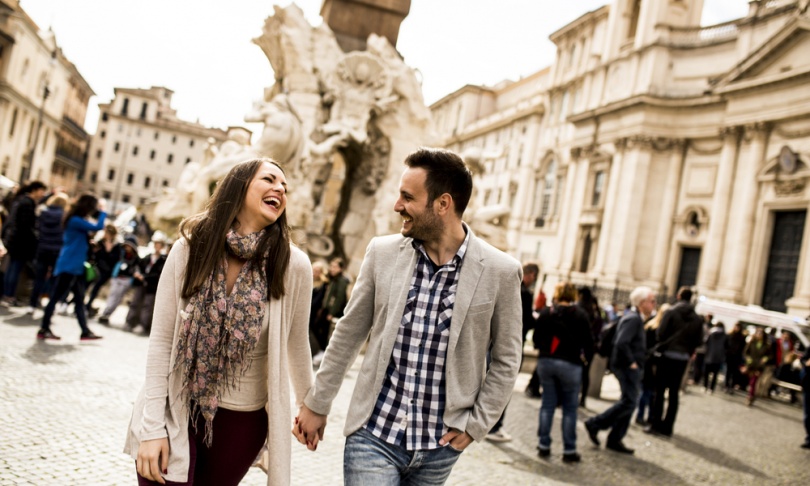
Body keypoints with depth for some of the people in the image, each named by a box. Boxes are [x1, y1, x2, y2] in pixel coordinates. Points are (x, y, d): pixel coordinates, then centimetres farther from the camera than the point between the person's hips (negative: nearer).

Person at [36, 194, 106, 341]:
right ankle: (44, 329, 4)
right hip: (69, 266, -10)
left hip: (77, 267, 10)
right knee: (56, 297, -3)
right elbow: (98, 227, -24)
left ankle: (85, 331, 13)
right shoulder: (76, 220, -15)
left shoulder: (79, 221, 14)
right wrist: (102, 212, -7)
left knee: (80, 299, 10)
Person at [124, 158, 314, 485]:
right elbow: (161, 341, -7)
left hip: (242, 420, 0)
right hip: (176, 410, 0)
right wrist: (152, 426, -10)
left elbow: (296, 345, 2)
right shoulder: (190, 249, -9)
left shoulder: (293, 265, -12)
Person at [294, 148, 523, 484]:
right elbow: (347, 334, 5)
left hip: (440, 446, 0)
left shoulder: (500, 271, -9)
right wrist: (317, 404, 9)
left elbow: (506, 362, 1)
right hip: (374, 434, 0)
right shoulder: (382, 252, -4)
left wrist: (474, 425, -3)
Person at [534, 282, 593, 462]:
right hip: (570, 364, -3)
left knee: (548, 404, 11)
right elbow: (588, 341, -5)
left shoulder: (546, 313, 2)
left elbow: (536, 338, 6)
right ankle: (569, 450, 7)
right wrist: (584, 354, 14)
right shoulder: (580, 315, -6)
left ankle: (544, 445, 12)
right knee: (570, 408, 5)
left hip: (546, 361, 3)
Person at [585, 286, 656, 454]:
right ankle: (595, 424, -2)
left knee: (628, 402, 11)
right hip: (627, 366, -10)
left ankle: (615, 440, 17)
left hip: (629, 366, 10)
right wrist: (631, 362, -19)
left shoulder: (634, 317, 16)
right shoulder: (633, 319, -15)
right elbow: (621, 343, -27)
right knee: (629, 402, -10)